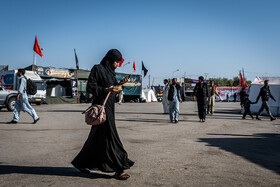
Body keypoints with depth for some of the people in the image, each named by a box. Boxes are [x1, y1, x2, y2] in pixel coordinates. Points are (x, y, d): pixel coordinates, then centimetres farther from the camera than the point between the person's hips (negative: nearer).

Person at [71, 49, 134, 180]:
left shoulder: (110, 71, 16)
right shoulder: (97, 69, -9)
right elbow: (90, 87, -15)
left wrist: (119, 84, 4)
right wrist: (105, 89, -25)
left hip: (109, 106, 9)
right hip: (101, 106, -9)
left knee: (97, 137, 14)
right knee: (109, 136, -8)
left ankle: (80, 163, 26)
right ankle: (118, 169, -4)